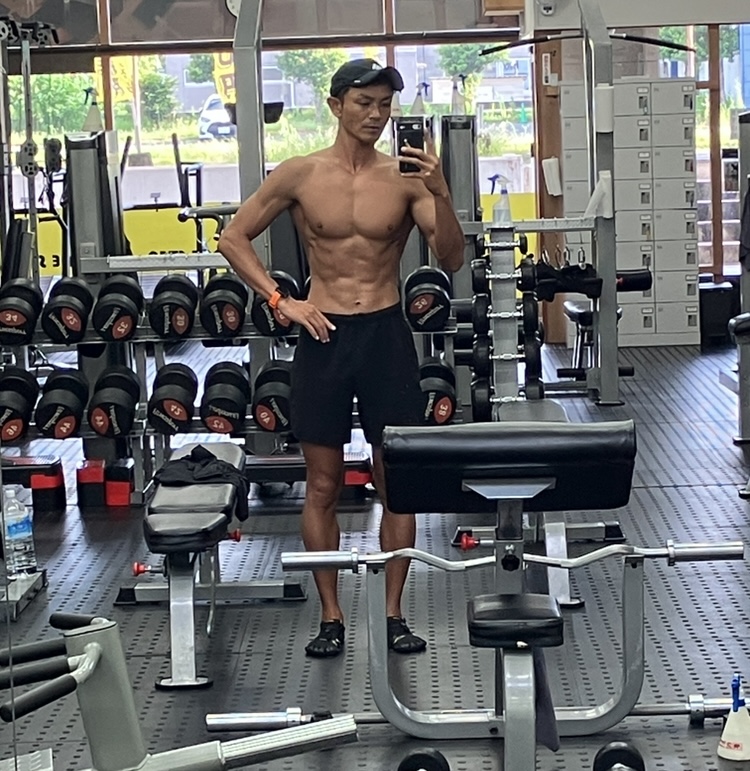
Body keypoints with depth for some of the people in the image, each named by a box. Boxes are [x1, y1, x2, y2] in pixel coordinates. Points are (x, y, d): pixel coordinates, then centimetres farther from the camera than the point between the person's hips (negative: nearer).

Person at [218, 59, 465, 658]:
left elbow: (452, 259, -7)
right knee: (323, 486, 5)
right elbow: (234, 238, 7)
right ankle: (331, 617, 16)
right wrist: (279, 300, -3)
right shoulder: (300, 175, -1)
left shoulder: (406, 176, -1)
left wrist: (440, 192, -22)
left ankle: (395, 614, 16)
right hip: (324, 335, 0)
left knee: (397, 483, 5)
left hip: (387, 333, 0)